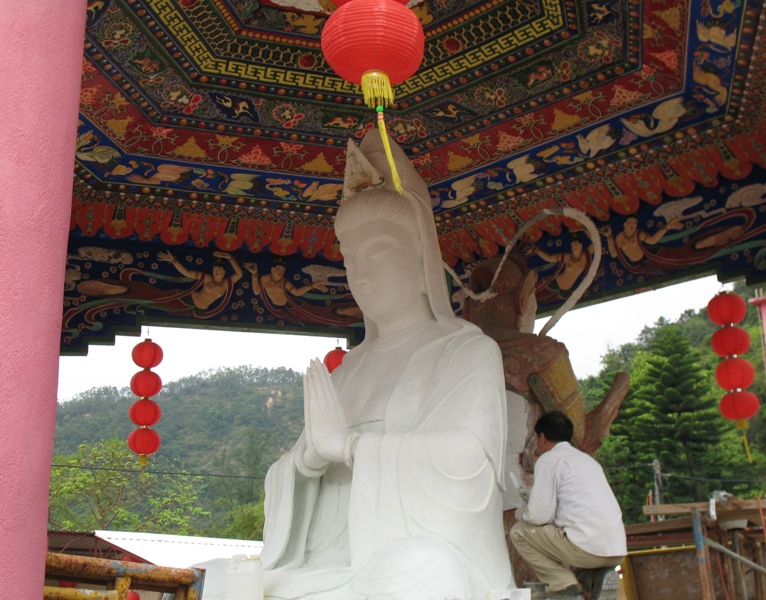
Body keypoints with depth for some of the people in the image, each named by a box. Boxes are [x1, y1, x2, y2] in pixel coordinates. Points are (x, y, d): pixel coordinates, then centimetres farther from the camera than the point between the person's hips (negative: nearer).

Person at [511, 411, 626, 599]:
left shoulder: (548, 460, -1)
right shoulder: (587, 459, 24)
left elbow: (539, 515, -7)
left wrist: (525, 516, 16)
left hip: (588, 547, -8)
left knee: (519, 532, 8)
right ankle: (590, 575, 8)